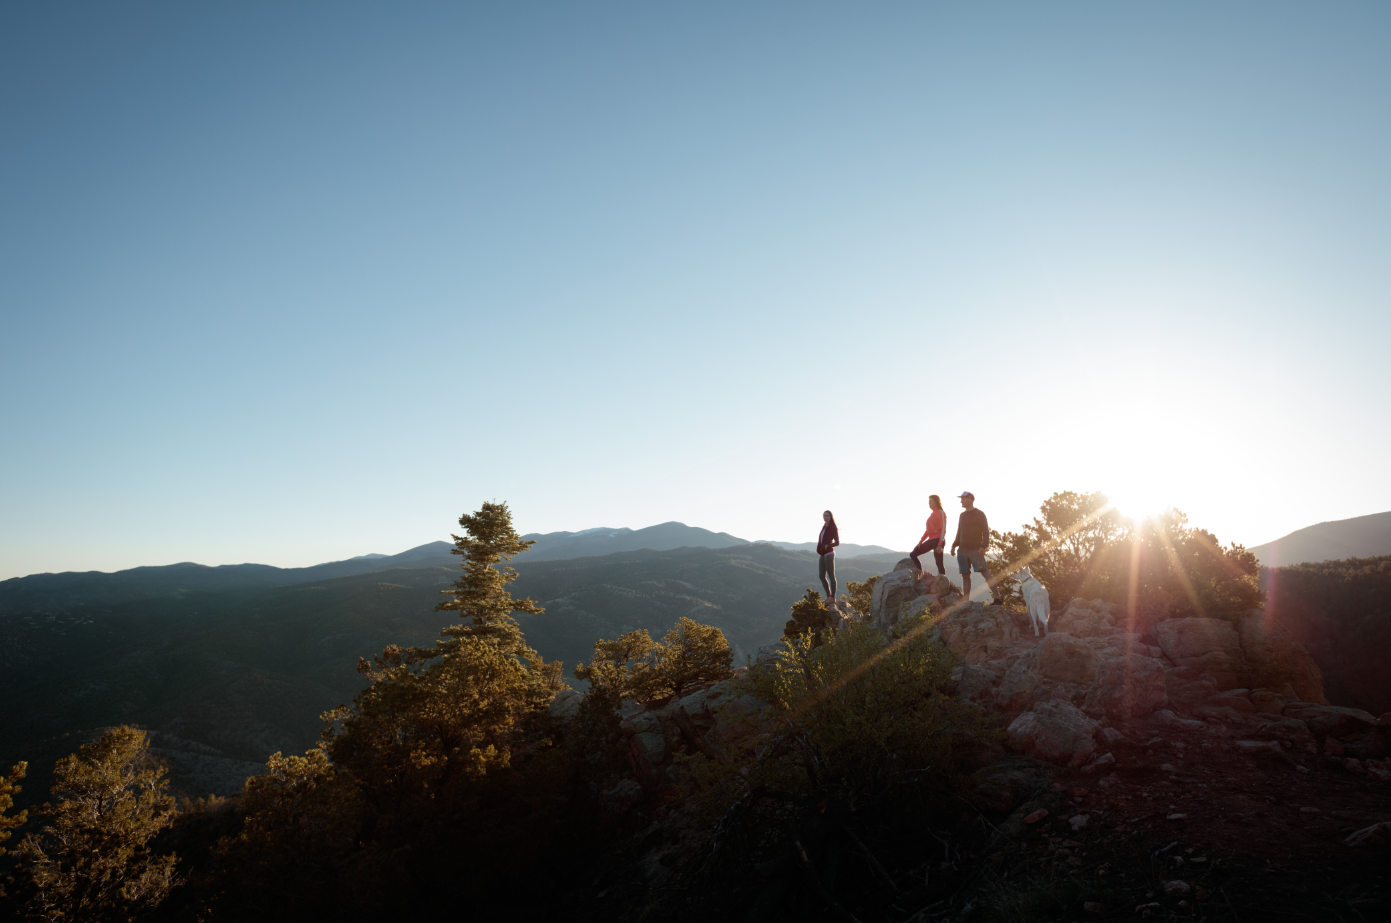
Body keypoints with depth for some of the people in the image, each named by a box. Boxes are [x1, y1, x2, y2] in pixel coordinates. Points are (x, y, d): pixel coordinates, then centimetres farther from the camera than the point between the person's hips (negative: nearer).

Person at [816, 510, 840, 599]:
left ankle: (833, 597, 0)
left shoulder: (833, 528, -5)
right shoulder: (824, 527, 17)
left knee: (831, 575, -4)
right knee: (821, 576, 8)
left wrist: (828, 545, -22)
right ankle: (828, 595, 15)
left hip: (829, 554, -8)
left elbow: (837, 542, -7)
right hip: (822, 555, 8)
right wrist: (819, 549, 6)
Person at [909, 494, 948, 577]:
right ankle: (920, 574, 0)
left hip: (938, 540, -9)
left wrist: (940, 545, -21)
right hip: (931, 540, 9)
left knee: (939, 563, -8)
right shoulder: (931, 514, 19)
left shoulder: (941, 513, -6)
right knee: (913, 554, 4)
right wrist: (920, 541, 10)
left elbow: (943, 529, -13)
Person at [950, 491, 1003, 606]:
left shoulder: (979, 514, 0)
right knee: (965, 575, 2)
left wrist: (983, 546, -18)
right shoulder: (962, 516, 19)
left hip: (975, 550, -6)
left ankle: (998, 599, -17)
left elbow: (986, 531, -6)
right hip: (962, 550, 6)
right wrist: (954, 545, 12)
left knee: (985, 572, -15)